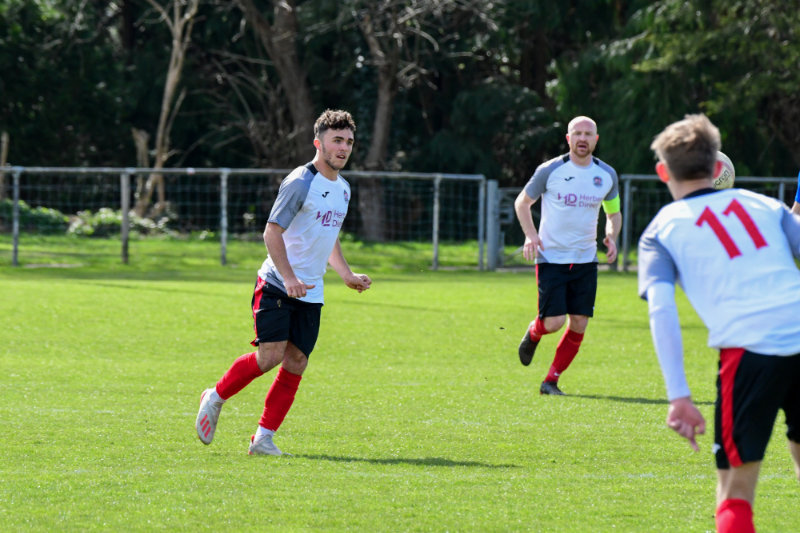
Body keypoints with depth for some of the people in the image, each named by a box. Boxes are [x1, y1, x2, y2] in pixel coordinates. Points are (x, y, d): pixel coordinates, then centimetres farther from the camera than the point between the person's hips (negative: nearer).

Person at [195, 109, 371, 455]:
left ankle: (263, 438, 2)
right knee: (271, 355, -17)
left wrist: (347, 275, 17)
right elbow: (272, 232, -15)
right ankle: (215, 397, 6)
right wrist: (289, 278, -24)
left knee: (295, 364, -3)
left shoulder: (342, 189, 15)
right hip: (276, 285, -7)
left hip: (310, 294, 7)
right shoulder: (300, 183, -11)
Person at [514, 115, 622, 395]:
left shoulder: (607, 175, 5)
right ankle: (533, 333, 26)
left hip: (585, 259, 3)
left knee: (579, 325, -4)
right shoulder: (550, 170, -6)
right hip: (551, 257, -3)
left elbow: (613, 212, 20)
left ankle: (551, 381, 10)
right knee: (554, 322, -11)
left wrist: (611, 237, -1)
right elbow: (522, 202, 5)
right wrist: (530, 234, -11)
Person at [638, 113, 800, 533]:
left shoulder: (662, 231, 13)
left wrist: (678, 396, -5)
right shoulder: (764, 205, 22)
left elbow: (661, 310, -1)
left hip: (748, 350, -3)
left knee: (736, 492, 2)